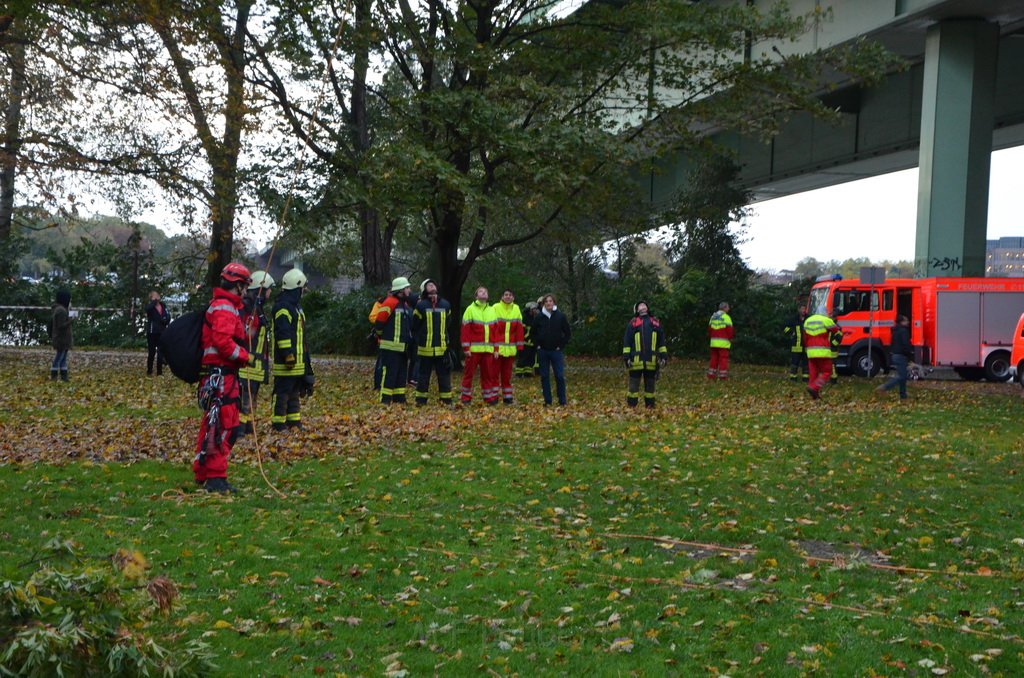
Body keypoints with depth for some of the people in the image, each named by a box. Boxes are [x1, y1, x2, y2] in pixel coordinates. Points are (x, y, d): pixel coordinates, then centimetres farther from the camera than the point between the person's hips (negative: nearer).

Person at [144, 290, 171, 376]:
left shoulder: (163, 306, 8)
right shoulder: (150, 306, -5)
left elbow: (168, 316, 12)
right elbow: (148, 308, -30)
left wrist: (165, 321, -9)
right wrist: (154, 301, -18)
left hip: (161, 332, 4)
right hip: (152, 332, -4)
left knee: (161, 353, 5)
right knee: (152, 352, 0)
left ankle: (159, 372, 11)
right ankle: (149, 371, 11)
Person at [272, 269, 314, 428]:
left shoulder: (295, 305, 20)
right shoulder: (283, 306, -14)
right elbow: (282, 333, -21)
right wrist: (288, 354, -24)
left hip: (297, 360, 11)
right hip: (286, 361, -11)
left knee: (295, 392, 16)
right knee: (282, 392, -6)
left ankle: (294, 421, 23)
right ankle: (278, 423, -3)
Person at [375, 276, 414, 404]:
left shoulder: (405, 305, 16)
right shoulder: (390, 303, -13)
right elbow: (379, 322, -13)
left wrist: (409, 339, 20)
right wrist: (382, 335, 0)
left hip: (403, 347, 9)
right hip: (391, 347, -9)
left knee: (402, 374, 11)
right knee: (389, 373, -9)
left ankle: (399, 398, 17)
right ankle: (385, 399, -7)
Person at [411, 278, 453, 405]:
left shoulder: (445, 305, 8)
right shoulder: (421, 306, -3)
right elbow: (414, 327, 3)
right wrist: (419, 341, 6)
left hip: (442, 347, 3)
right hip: (425, 348, -3)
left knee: (444, 374, 5)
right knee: (423, 374, 4)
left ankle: (446, 399, 11)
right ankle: (421, 399, 11)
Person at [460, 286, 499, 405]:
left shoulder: (492, 310, 14)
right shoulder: (470, 309, 0)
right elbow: (465, 330, -4)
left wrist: (496, 349, 8)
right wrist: (466, 348, -10)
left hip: (488, 349, 4)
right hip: (474, 349, -4)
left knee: (488, 373, 7)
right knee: (469, 372, 1)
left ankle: (489, 397, 12)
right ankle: (466, 397, 8)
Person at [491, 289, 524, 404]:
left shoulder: (516, 309, 8)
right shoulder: (495, 308, -5)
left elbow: (519, 329, 9)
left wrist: (519, 346, 5)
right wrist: (491, 344, -12)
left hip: (510, 348, 4)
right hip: (497, 347, -3)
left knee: (507, 373, 10)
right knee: (495, 372, 1)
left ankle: (507, 396, 16)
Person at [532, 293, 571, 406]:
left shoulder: (561, 316, -1)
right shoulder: (539, 317, 2)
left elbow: (568, 333, 4)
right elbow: (533, 332, 13)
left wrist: (561, 345, -3)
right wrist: (537, 344, 3)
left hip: (556, 351, -2)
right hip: (542, 351, 2)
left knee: (560, 376, -5)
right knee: (544, 376, 5)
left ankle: (562, 400, 3)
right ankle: (547, 400, 12)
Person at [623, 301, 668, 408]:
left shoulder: (656, 322, 15)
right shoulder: (633, 323, 6)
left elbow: (661, 341, 16)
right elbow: (627, 341, 3)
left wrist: (663, 356, 9)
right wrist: (626, 357, -5)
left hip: (651, 360, 3)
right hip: (636, 360, -3)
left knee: (650, 384, 9)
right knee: (634, 384, -1)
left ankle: (650, 406, 15)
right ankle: (631, 406, 4)